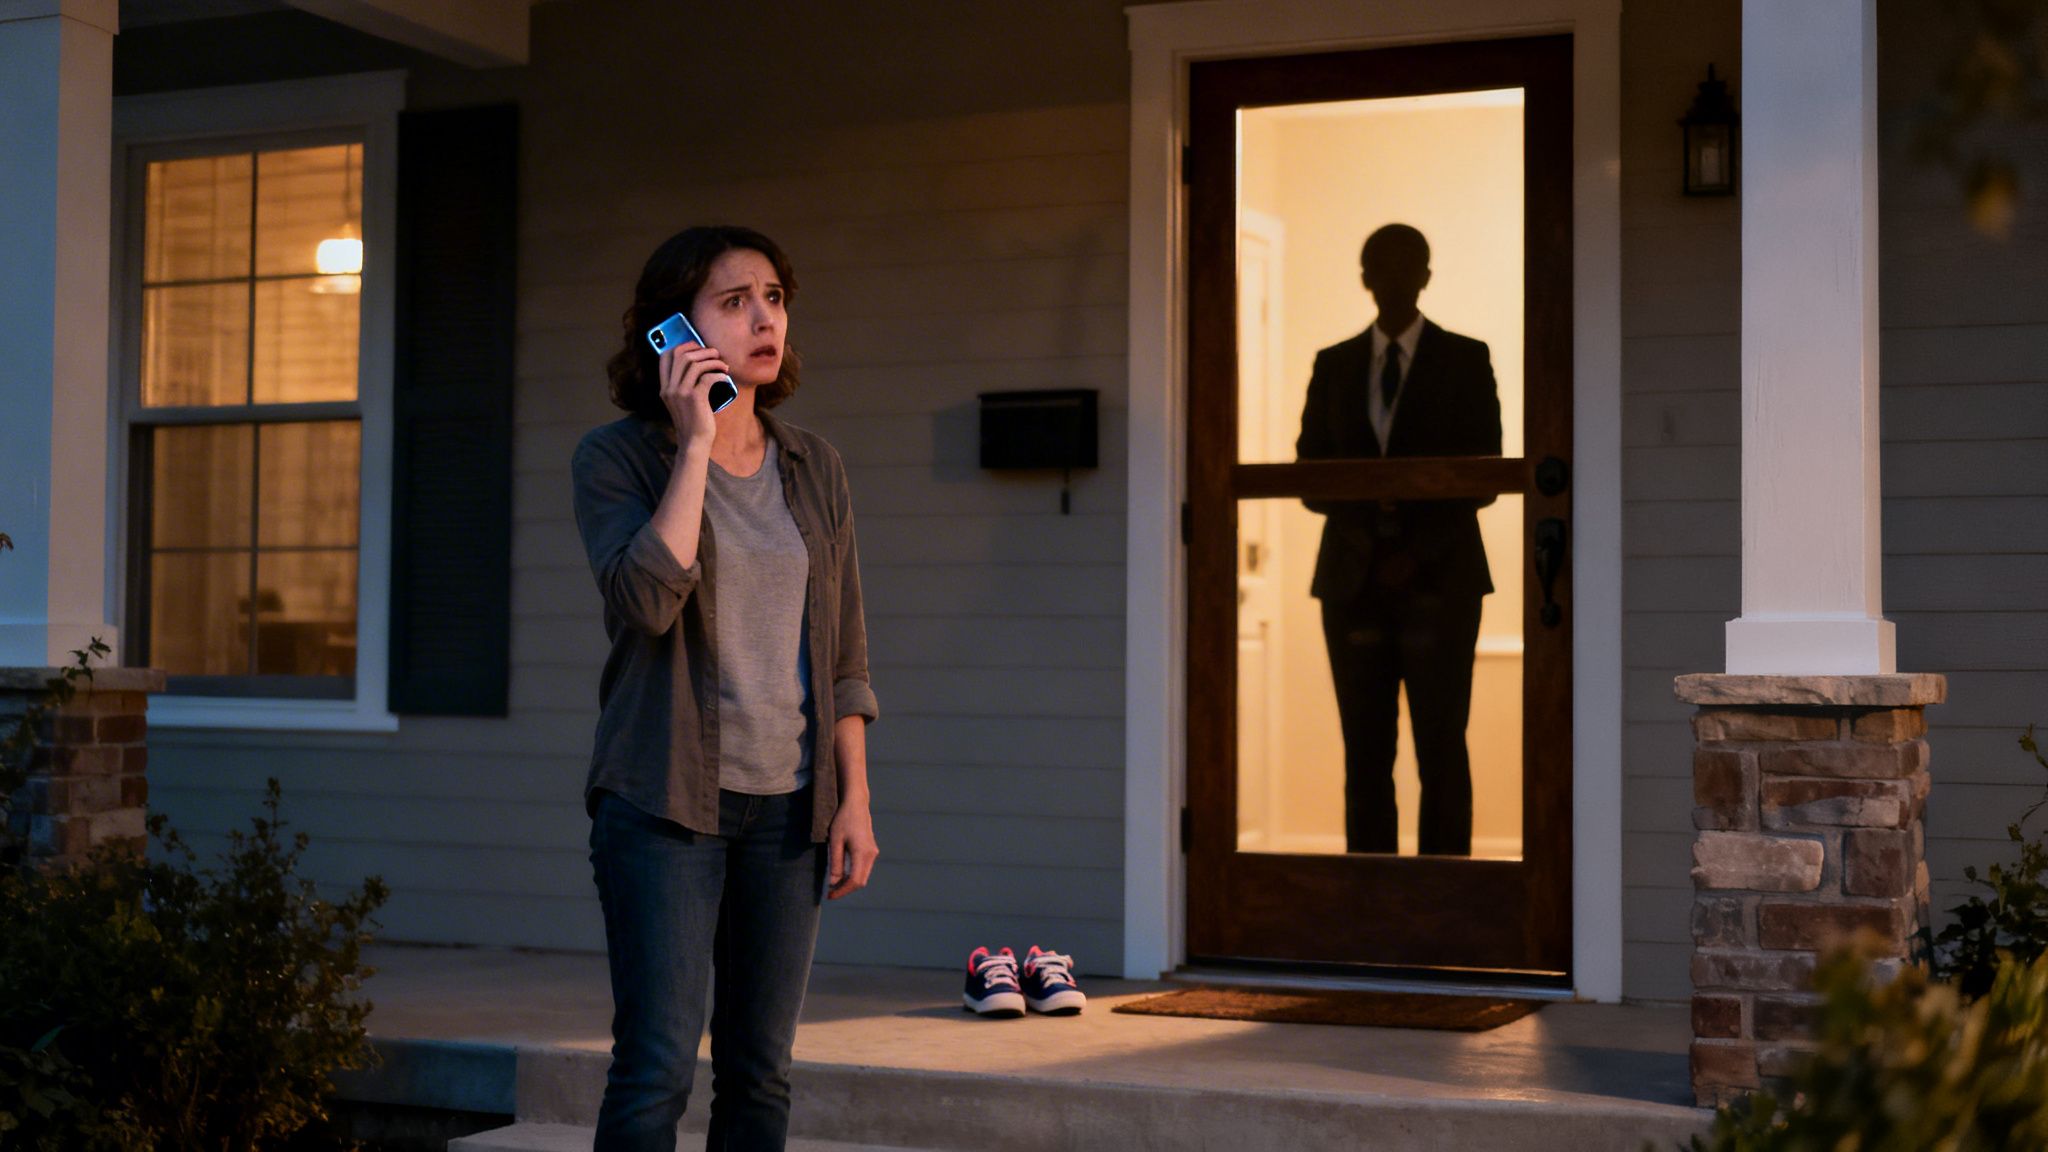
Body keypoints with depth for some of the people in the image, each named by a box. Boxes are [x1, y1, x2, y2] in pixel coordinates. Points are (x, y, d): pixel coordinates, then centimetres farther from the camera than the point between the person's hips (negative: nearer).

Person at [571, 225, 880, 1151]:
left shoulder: (814, 469, 10)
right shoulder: (616, 458, -2)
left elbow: (843, 655, 11)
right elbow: (646, 597, -21)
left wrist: (854, 801, 5)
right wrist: (694, 443, -17)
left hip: (788, 803, 4)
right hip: (666, 799, -4)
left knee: (761, 1072, 7)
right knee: (658, 1066, -8)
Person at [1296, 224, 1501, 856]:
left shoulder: (1466, 360, 5)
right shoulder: (1334, 366, 12)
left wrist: (1419, 554, -11)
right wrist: (1368, 492, -14)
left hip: (1439, 581, -2)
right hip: (1354, 582, 2)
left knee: (1441, 752, -5)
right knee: (1365, 754, 0)